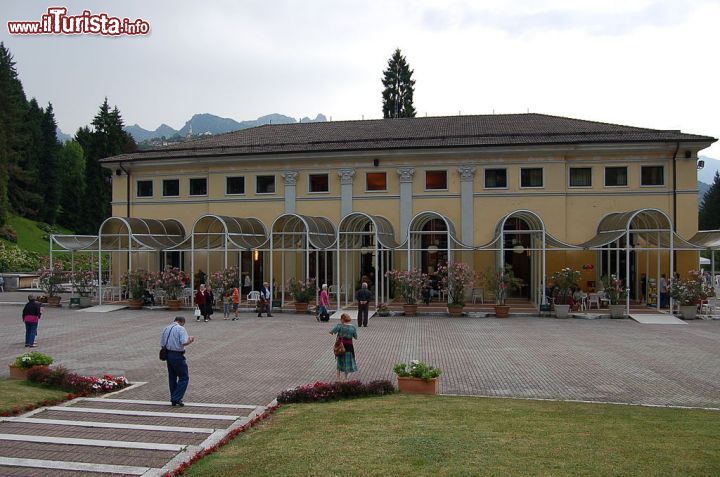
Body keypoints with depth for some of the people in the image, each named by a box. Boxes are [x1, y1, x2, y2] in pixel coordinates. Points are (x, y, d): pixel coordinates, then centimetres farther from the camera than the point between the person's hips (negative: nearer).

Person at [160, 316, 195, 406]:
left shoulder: (166, 328, 12)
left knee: (172, 377, 16)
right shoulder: (181, 329, -9)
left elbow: (162, 344, 13)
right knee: (184, 377, 2)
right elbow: (184, 342, -21)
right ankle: (176, 398, -5)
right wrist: (190, 340, -2)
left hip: (168, 354, 7)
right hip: (178, 356, -7)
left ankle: (173, 400, 21)